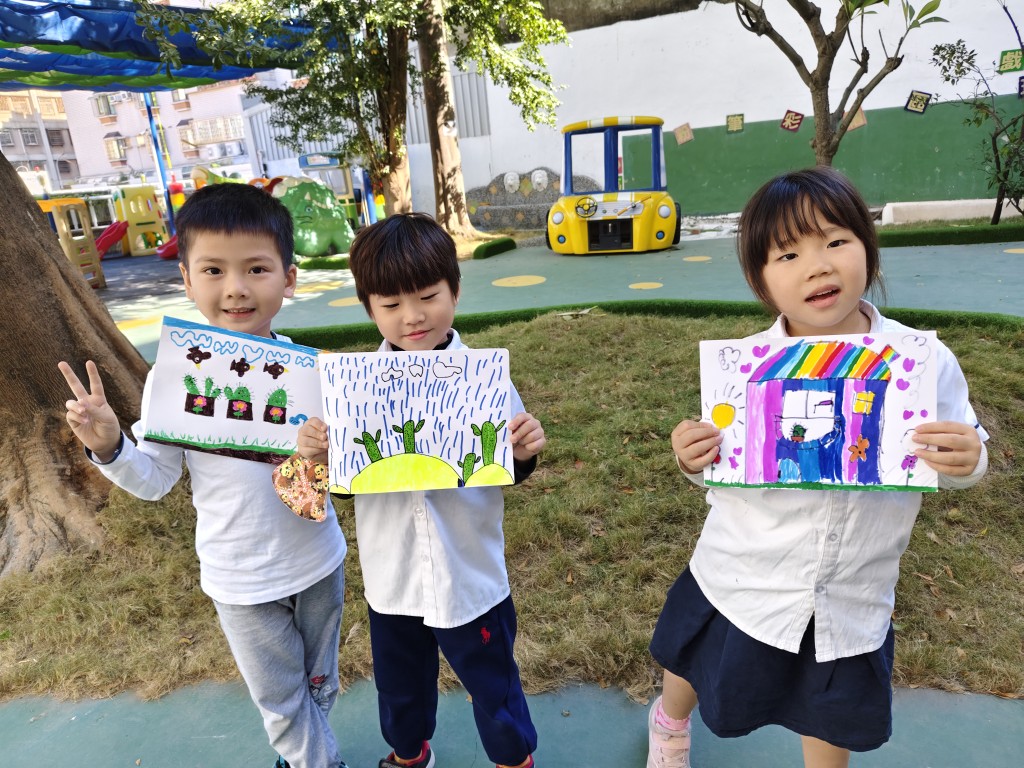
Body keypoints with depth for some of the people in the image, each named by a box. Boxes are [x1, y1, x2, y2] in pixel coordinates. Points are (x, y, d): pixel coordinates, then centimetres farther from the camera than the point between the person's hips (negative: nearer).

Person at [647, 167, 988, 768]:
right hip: (742, 585, 0)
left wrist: (966, 461, -24)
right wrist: (697, 464, -26)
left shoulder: (926, 361, -16)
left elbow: (958, 464, -2)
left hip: (852, 604, 0)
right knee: (695, 670, 26)